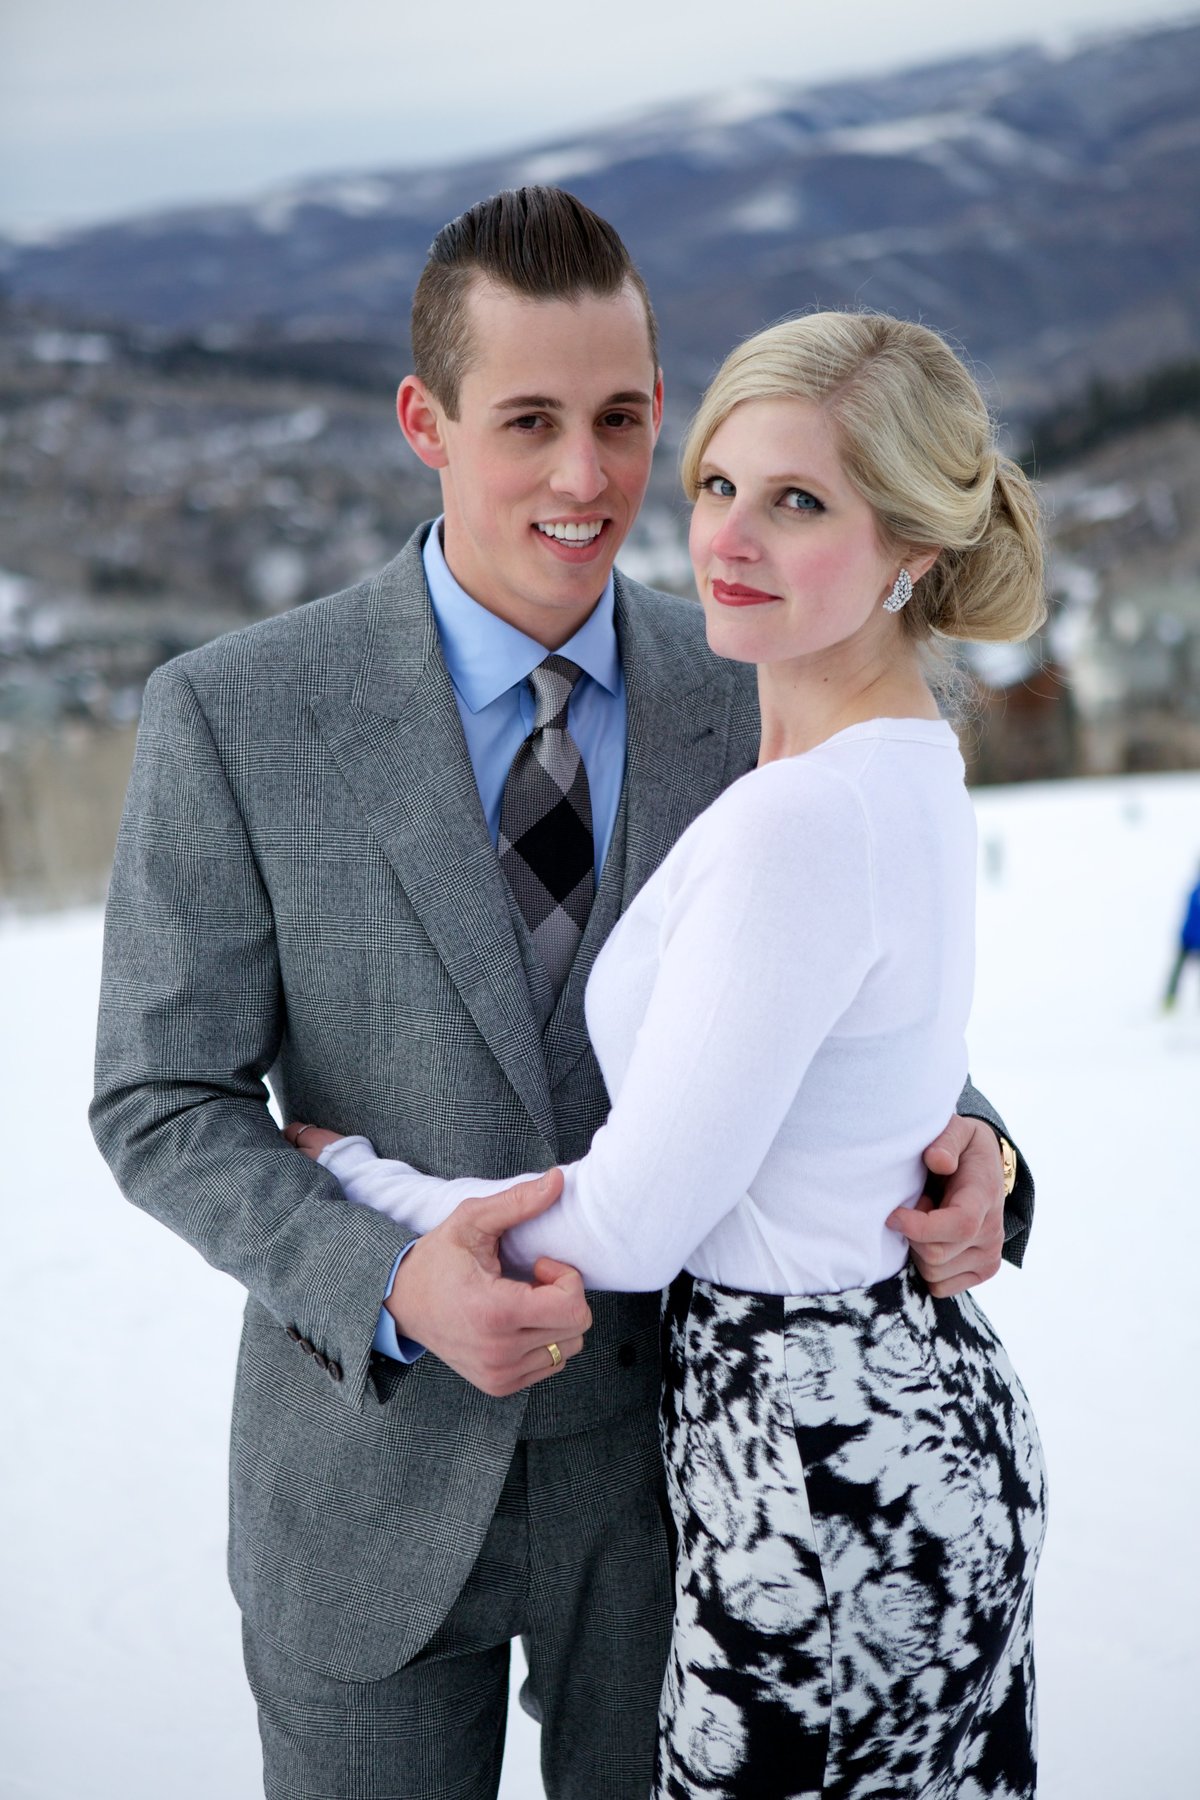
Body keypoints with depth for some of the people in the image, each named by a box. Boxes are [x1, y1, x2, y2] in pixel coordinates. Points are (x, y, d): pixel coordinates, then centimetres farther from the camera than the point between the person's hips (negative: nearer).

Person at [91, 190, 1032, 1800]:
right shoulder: (233, 717, -12)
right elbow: (164, 1104, -9)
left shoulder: (753, 702, -4)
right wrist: (395, 1287, -25)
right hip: (373, 1470, -2)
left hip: (672, 1467, 2)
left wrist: (965, 1151, -16)